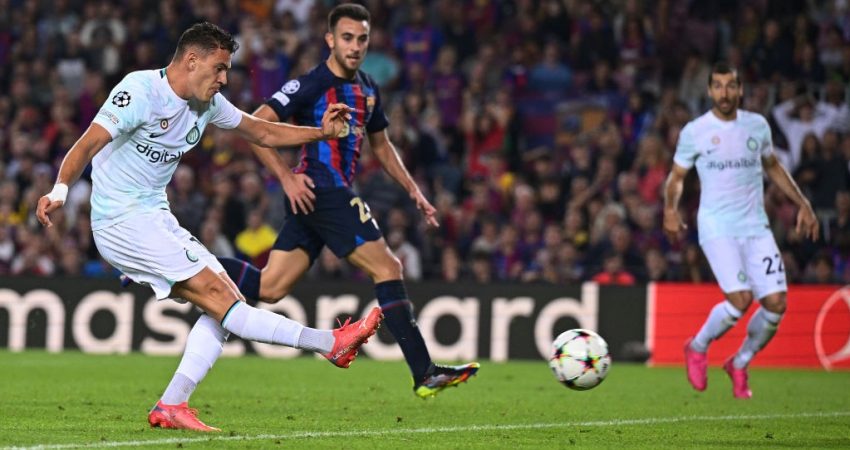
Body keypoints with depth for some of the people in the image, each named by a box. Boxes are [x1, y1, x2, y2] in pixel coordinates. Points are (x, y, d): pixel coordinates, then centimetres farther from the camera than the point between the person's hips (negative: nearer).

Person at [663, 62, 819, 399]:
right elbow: (676, 176, 9)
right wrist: (670, 210, -9)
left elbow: (773, 167, 23)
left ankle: (739, 363, 17)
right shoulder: (694, 132, -1)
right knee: (740, 298, -21)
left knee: (776, 302, -8)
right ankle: (697, 348, 8)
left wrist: (802, 204, 18)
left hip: (755, 226, 4)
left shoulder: (757, 125, 9)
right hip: (717, 228, -4)